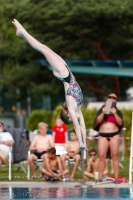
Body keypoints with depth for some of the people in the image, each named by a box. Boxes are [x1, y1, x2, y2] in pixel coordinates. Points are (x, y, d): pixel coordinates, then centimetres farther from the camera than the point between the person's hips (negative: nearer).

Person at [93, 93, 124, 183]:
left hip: (114, 135, 0)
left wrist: (115, 114, -14)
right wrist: (103, 113, -15)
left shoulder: (118, 112, 13)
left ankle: (116, 178, -8)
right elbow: (98, 120, -1)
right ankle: (100, 178, -5)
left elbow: (120, 123, -2)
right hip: (103, 135, 1)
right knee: (102, 156, -7)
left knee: (115, 156, -6)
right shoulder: (101, 110, 15)